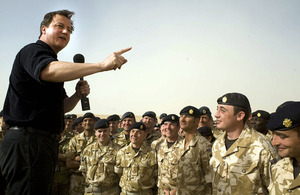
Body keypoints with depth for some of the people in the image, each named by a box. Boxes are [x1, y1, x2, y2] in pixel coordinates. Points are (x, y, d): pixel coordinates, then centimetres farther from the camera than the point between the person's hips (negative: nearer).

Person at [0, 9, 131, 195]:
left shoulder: (54, 62, 24)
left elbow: (61, 107, 25)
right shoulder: (32, 51, -6)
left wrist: (78, 95, 3)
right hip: (28, 140, -10)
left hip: (47, 143, 10)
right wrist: (102, 65, -39)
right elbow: (49, 71, -33)